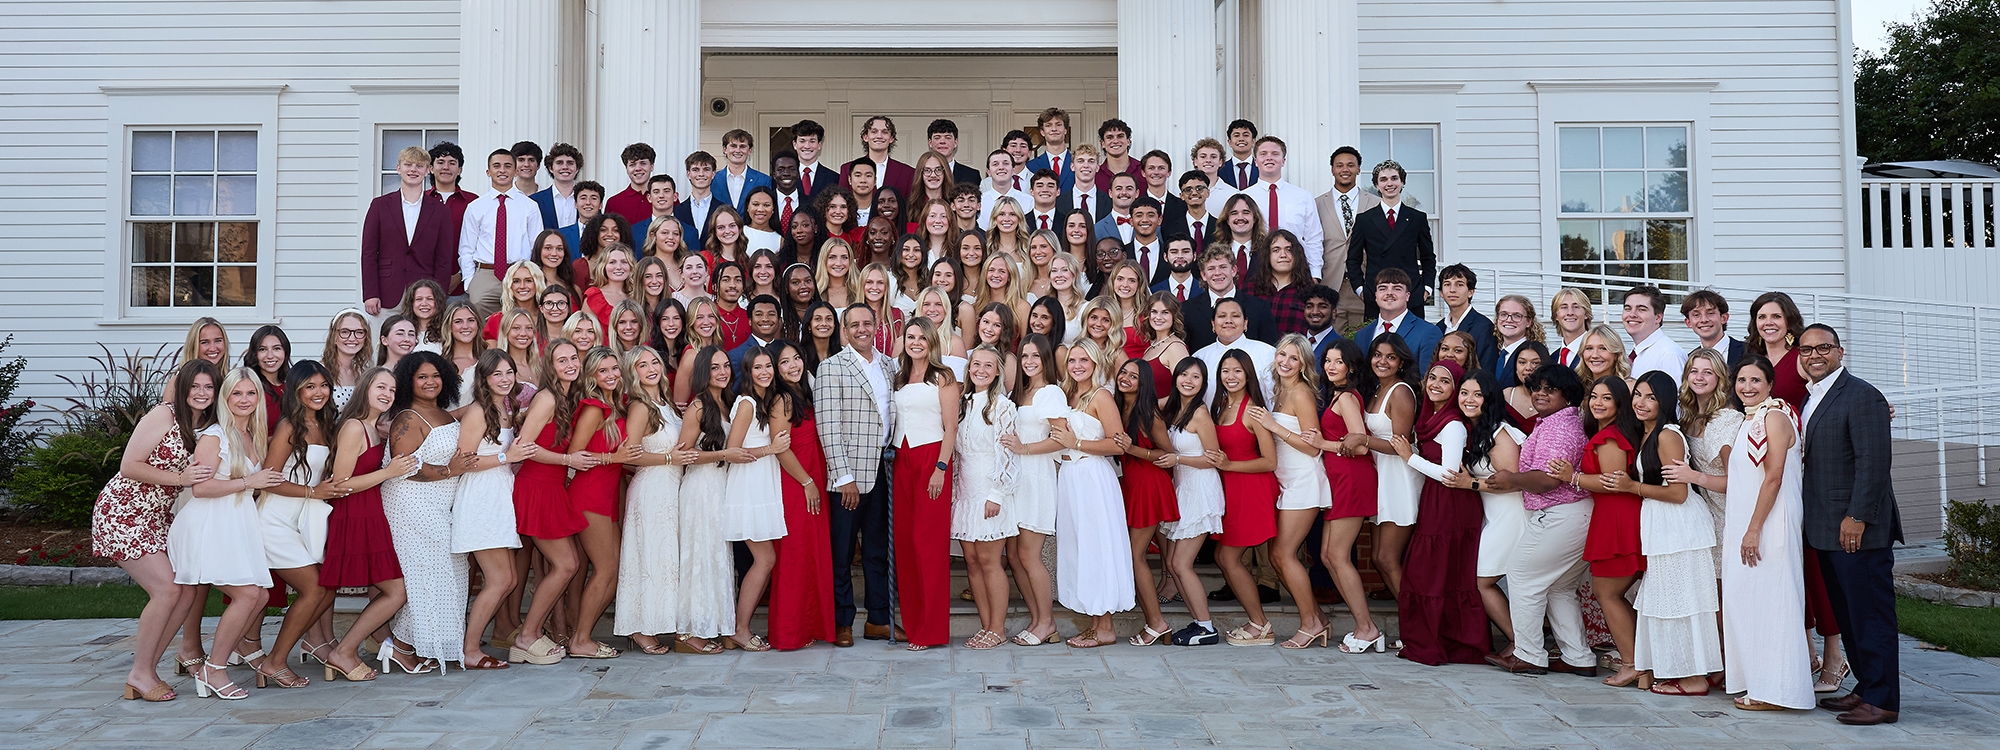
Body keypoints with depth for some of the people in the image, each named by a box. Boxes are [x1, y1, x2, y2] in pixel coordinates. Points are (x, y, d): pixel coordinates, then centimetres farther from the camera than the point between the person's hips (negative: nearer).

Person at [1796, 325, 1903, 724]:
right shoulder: (1810, 399, 16)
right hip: (1825, 528, 9)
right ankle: (1865, 688, 22)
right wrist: (1811, 520, 13)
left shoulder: (1862, 396, -11)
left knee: (1870, 613, -3)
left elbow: (1873, 462, -17)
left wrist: (1857, 518, -20)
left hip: (1857, 528, -9)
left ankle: (1882, 700, 3)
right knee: (1847, 614, 13)